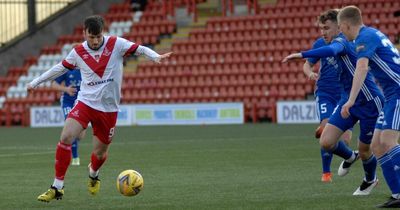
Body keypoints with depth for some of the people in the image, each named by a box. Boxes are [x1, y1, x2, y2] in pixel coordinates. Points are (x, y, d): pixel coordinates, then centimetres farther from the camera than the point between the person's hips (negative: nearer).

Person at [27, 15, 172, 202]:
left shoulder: (116, 44, -6)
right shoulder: (78, 52, 0)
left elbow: (140, 49, -10)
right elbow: (60, 68, 14)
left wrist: (155, 57, -31)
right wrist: (35, 82, 19)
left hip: (108, 108, -1)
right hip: (85, 102, 1)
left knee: (100, 152, 8)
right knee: (65, 137, -21)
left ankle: (93, 175, 47)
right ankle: (57, 188, -13)